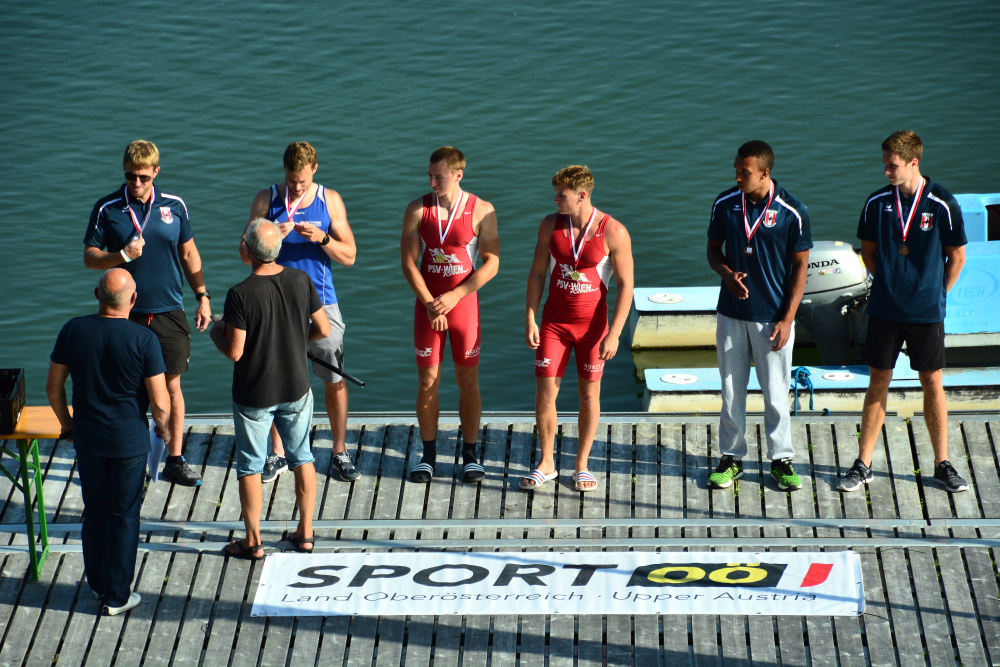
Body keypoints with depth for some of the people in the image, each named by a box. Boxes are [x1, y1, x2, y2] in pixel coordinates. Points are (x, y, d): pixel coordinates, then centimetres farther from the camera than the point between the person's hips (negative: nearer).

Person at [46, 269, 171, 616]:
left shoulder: (72, 331, -7)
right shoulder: (143, 339, -17)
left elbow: (53, 387, 1)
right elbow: (160, 402, -15)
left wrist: (68, 425, 17)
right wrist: (164, 430, 5)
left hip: (87, 440, 3)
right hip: (129, 441, -3)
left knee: (94, 511, 19)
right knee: (124, 516, 9)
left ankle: (98, 584, 31)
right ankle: (117, 596, 16)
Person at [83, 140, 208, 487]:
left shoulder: (174, 206, 2)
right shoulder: (107, 209, -3)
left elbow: (189, 254, 13)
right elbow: (89, 257, 0)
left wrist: (202, 296, 9)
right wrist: (123, 256, -17)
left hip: (169, 313, 1)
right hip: (126, 314, -1)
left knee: (171, 385, 4)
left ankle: (175, 461, 14)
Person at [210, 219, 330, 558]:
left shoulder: (240, 295, -22)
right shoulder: (301, 281, -9)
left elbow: (234, 352, -20)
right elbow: (323, 329, -1)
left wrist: (216, 332, 0)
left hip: (254, 396, -4)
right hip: (296, 389, 4)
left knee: (250, 467, 11)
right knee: (302, 458, 18)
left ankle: (253, 541, 17)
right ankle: (305, 533, 24)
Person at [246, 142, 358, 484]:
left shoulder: (330, 201, 1)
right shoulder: (266, 200, 0)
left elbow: (349, 256, 0)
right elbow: (246, 254, -2)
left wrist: (322, 238, -18)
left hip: (320, 303, 0)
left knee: (335, 379, 1)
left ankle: (340, 452, 14)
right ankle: (277, 455, 18)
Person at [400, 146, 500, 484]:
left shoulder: (481, 211, -8)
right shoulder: (417, 209, -4)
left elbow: (491, 263, -8)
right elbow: (409, 263, -4)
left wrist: (453, 297, -15)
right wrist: (430, 305, -12)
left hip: (464, 304, -1)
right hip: (427, 305, 1)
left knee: (468, 381, 4)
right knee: (427, 381, 4)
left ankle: (470, 454, 15)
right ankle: (428, 454, 15)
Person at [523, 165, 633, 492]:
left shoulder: (613, 232, -15)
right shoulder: (550, 225, -5)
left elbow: (625, 285, -12)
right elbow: (537, 273, 3)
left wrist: (614, 334, -17)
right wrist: (530, 320, -3)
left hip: (592, 322, -2)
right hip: (554, 320, 2)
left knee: (589, 393, 7)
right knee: (544, 392, 0)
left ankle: (582, 466, 20)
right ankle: (546, 463, 15)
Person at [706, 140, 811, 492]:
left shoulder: (792, 211, -11)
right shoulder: (725, 204, -2)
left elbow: (800, 266, -5)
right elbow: (713, 249, 11)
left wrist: (787, 319, -9)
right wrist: (727, 273, -12)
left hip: (773, 317, -3)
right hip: (732, 313, 3)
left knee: (776, 393, 4)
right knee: (731, 390, 9)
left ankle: (781, 460, 18)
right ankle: (731, 458, 22)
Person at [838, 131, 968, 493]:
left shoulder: (942, 205, -9)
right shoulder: (877, 203, -2)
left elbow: (956, 257, 1)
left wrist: (934, 295, 2)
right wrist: (888, 285, 6)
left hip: (927, 313, -2)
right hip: (884, 310, 2)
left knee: (932, 384, 5)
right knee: (878, 382, 6)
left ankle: (942, 464, 17)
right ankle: (863, 465, 12)